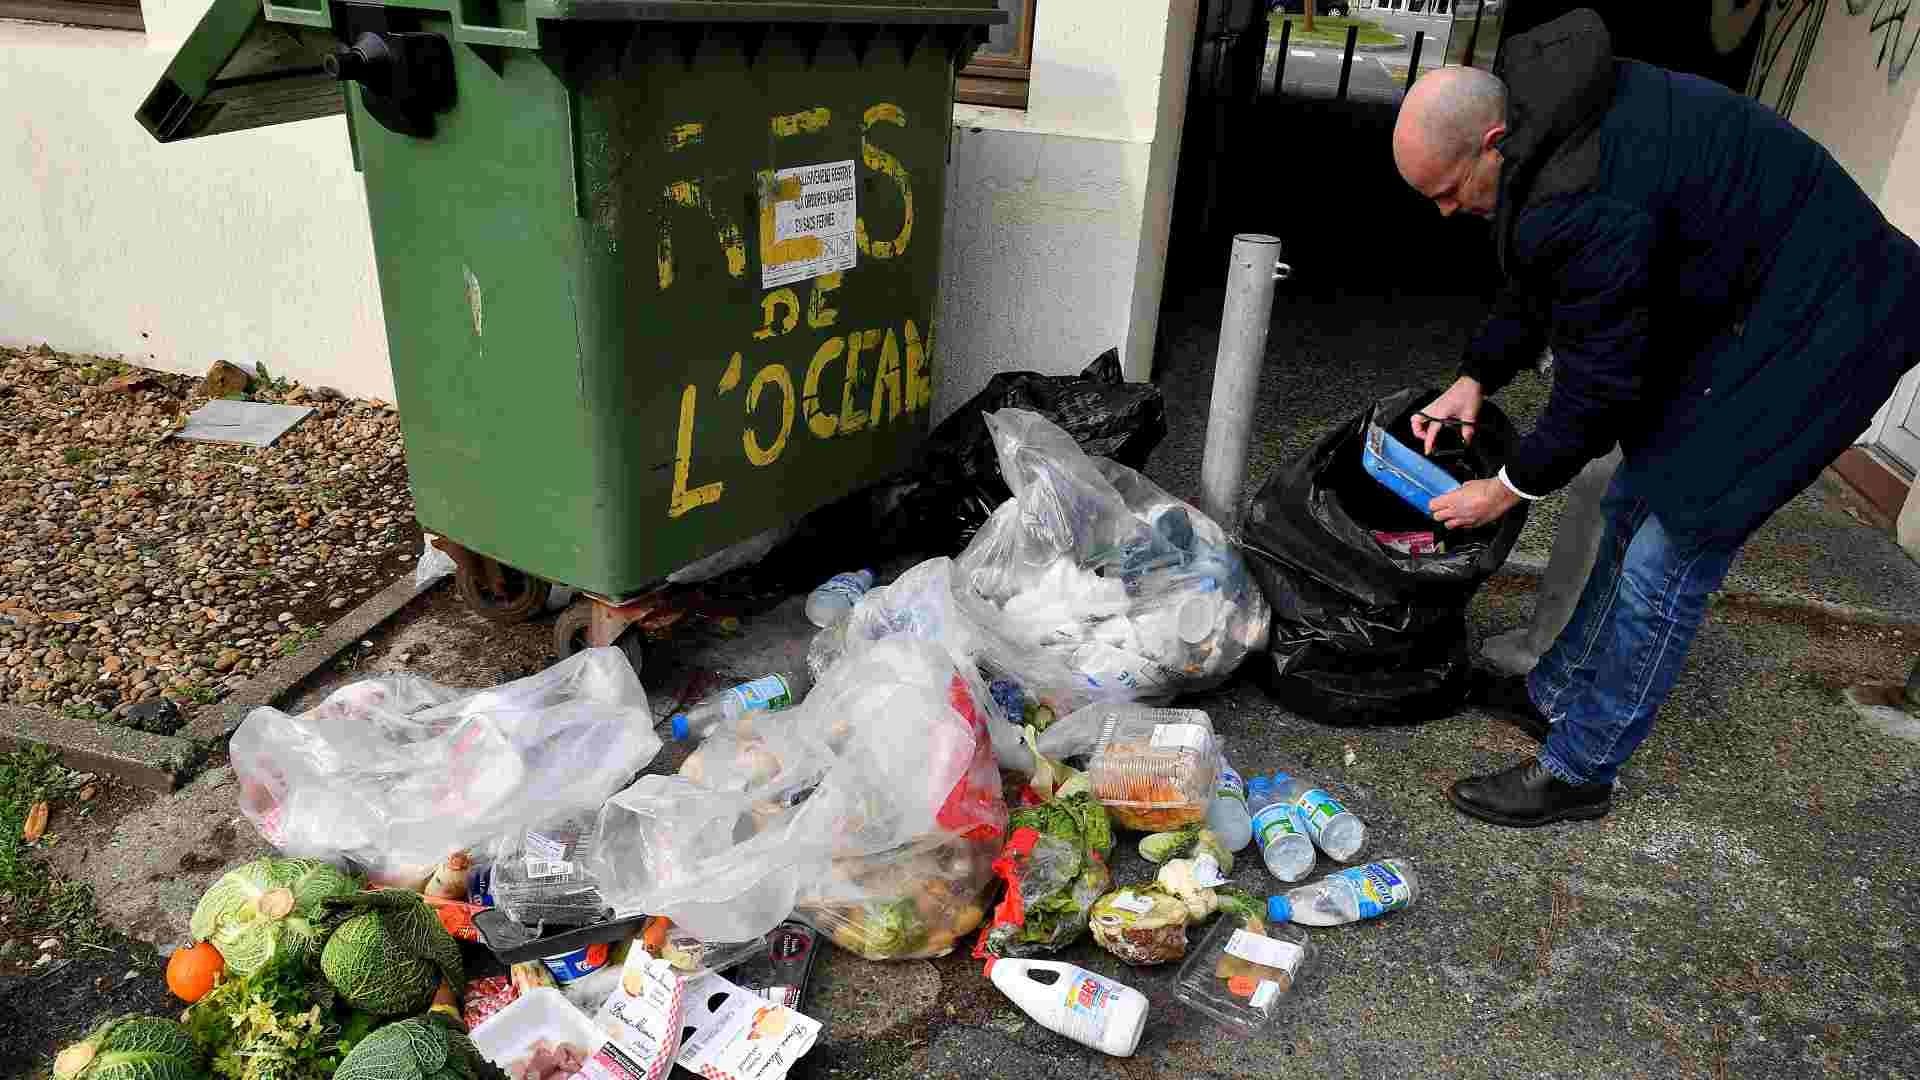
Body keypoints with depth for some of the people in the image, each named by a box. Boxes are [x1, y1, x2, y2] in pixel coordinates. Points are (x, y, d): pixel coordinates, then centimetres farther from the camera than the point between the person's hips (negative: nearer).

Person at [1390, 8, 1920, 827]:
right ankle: (1557, 692, 31)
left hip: (1812, 331, -10)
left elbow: (1599, 383, -22)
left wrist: (1511, 489, -8)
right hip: (1734, 307, 10)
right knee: (1633, 511, 16)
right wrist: (1476, 379, 5)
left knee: (1667, 558, -6)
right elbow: (1538, 285, 13)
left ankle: (1578, 772, 7)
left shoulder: (1588, 205, -33)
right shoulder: (1549, 122, -2)